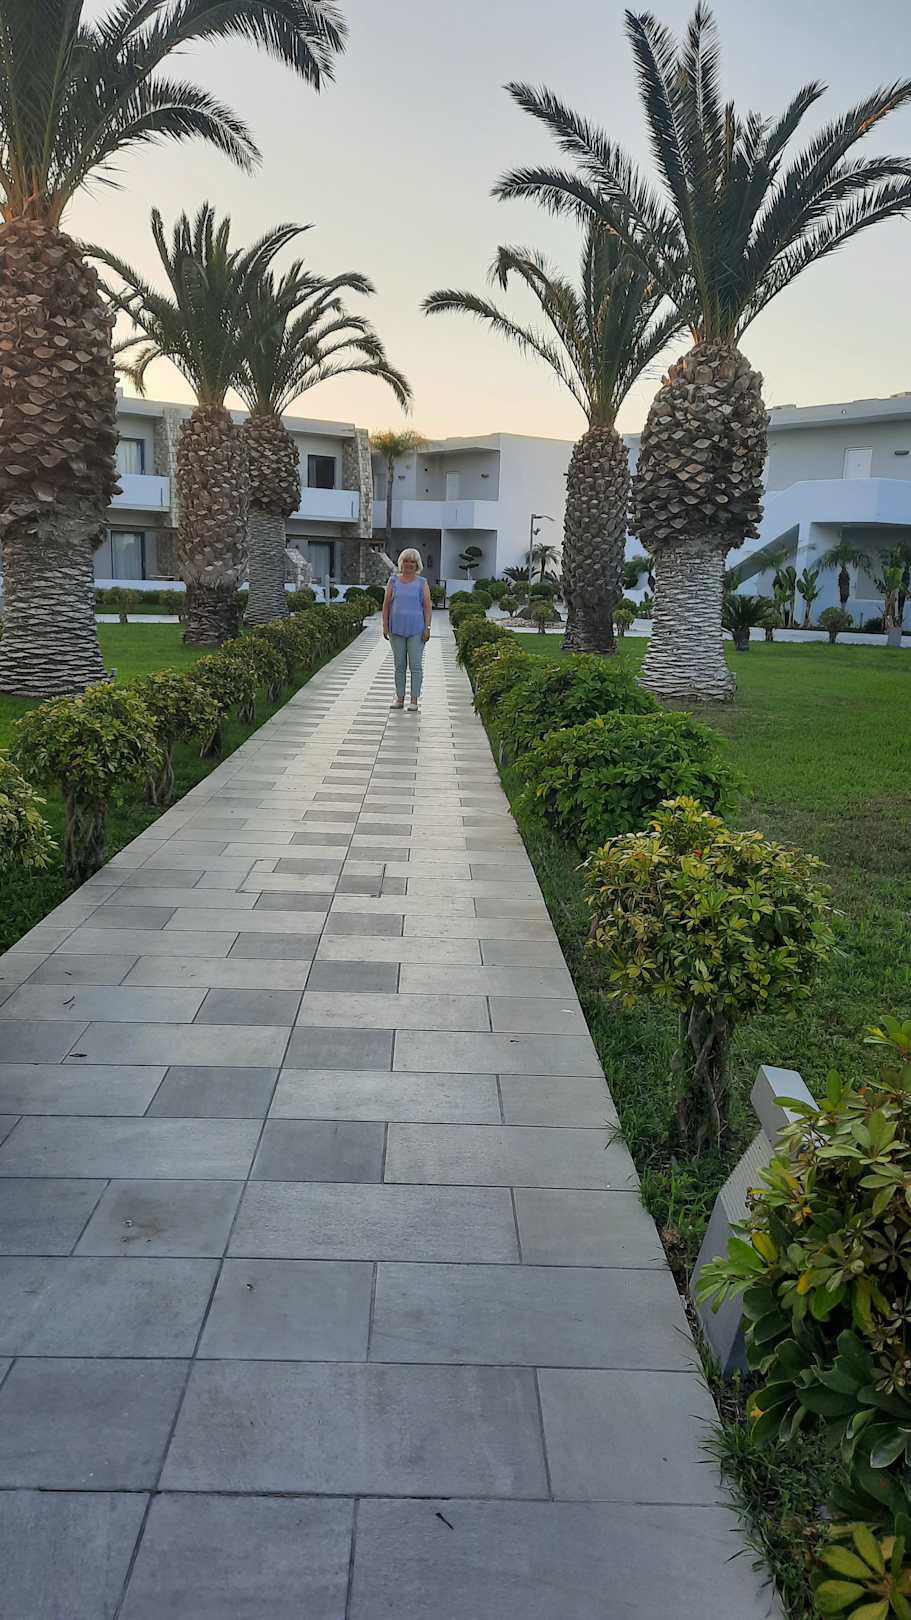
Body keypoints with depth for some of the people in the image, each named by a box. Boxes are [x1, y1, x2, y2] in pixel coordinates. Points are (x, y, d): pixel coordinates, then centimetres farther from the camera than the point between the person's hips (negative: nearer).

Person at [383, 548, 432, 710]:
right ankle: (399, 698, 12)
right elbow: (386, 604, 8)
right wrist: (385, 625, 1)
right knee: (399, 665, 6)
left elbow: (427, 606, 1)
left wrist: (427, 628, -7)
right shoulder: (393, 580, 8)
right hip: (397, 629, 2)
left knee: (416, 665, -3)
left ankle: (414, 700, 1)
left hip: (416, 630, -2)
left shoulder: (422, 583, 4)